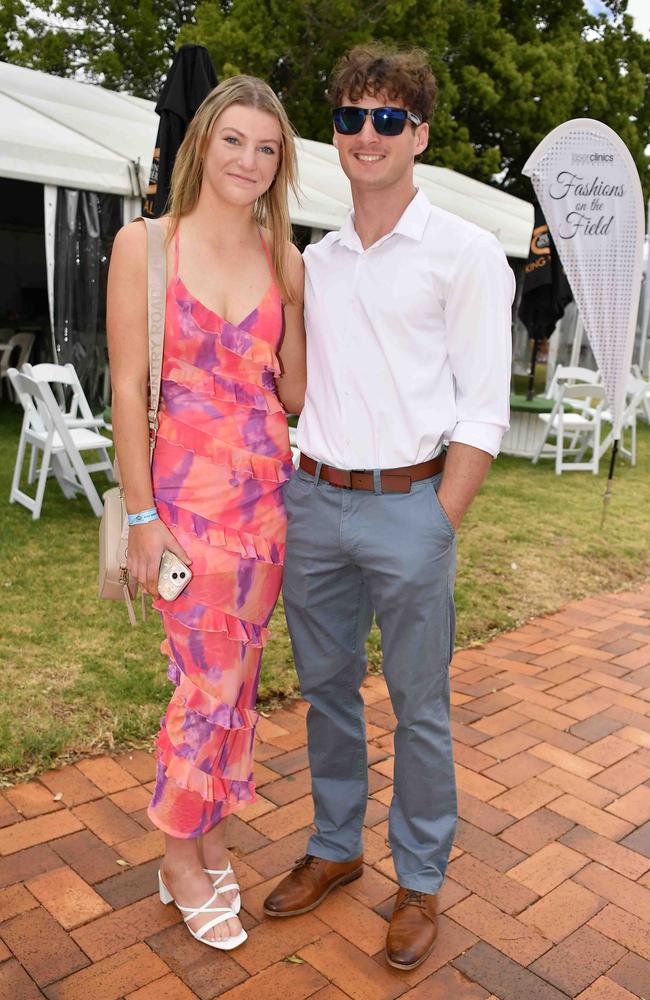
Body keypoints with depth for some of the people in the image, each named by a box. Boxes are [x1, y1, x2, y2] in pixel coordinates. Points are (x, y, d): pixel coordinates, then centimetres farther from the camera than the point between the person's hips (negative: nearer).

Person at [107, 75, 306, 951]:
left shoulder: (285, 261, 7)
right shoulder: (144, 244, -4)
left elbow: (294, 393, 7)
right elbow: (128, 388, -8)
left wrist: (322, 308, -1)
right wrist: (142, 515, -9)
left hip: (269, 486, 4)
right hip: (190, 489, -4)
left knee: (238, 676, 13)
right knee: (209, 682, 1)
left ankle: (212, 836, 35)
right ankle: (182, 858, 27)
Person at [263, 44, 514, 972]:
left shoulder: (465, 253, -3)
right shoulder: (315, 259, 13)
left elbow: (482, 410, -7)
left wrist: (437, 528, -11)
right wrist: (286, 492, 9)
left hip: (409, 506, -5)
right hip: (314, 501, 5)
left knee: (420, 707, 7)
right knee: (326, 688, 16)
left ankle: (420, 880, 29)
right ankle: (335, 847, 37)